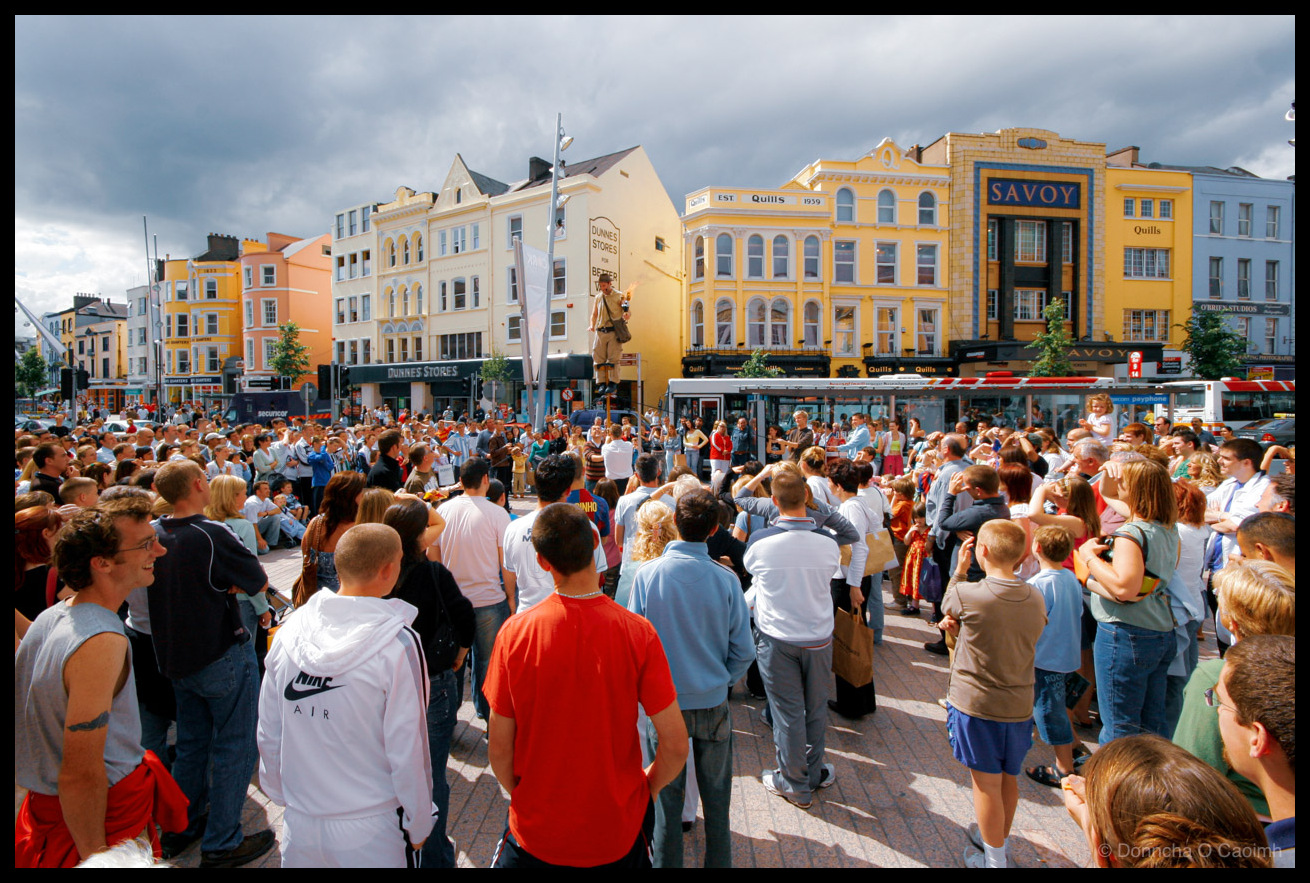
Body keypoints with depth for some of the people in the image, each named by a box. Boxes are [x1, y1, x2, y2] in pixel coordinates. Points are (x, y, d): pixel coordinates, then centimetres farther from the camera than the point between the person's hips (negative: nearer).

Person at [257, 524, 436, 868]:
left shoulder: (289, 631, -8)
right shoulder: (398, 643, -22)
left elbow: (268, 733, 3)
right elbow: (407, 749, -16)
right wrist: (418, 826, -1)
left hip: (299, 829, 4)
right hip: (371, 832, -4)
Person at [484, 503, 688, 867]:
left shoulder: (515, 632, -19)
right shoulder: (638, 632, -21)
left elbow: (499, 748, -10)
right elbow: (675, 745, -16)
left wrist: (521, 794, 9)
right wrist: (649, 784, 4)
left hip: (537, 831, 0)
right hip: (619, 833, 1)